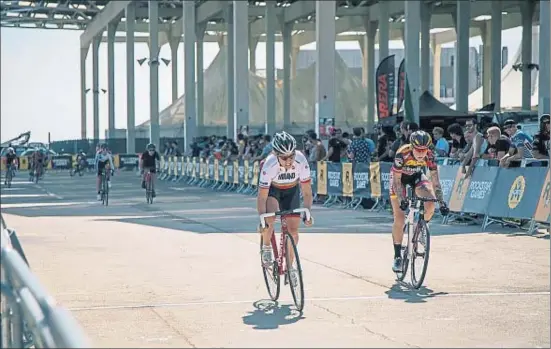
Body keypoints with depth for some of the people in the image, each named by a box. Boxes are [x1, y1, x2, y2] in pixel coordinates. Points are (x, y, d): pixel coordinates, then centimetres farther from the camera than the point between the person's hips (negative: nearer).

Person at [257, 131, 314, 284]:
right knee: (270, 216, -31)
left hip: (291, 190, 2)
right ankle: (266, 247, -4)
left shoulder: (301, 161, -33)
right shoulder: (270, 165, -37)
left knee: (293, 230, -4)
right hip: (272, 189, -2)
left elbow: (306, 191, -23)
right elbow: (262, 196, -32)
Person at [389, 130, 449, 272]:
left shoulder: (429, 156, -27)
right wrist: (402, 199, -41)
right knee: (399, 219, -10)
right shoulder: (402, 154, -35)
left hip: (416, 176, 2)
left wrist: (442, 202, -29)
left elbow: (435, 181, -23)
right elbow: (396, 180, -30)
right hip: (399, 177, -2)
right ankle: (397, 256, 2)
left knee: (431, 204, -25)